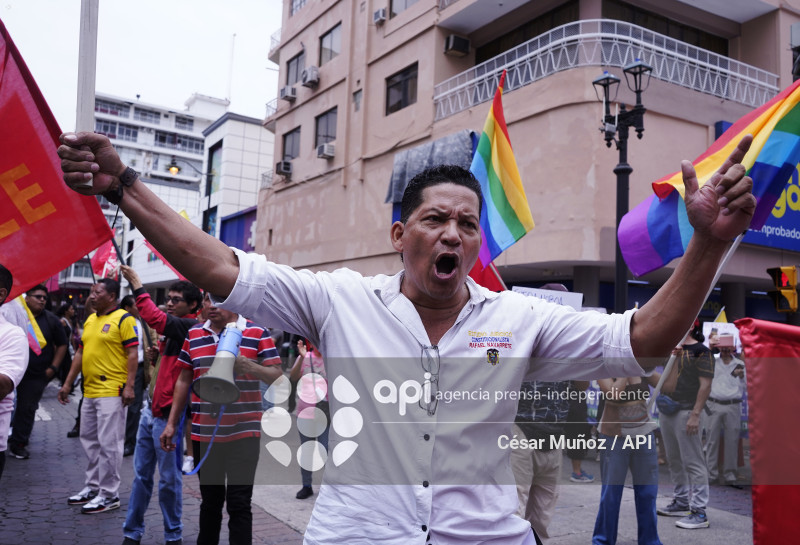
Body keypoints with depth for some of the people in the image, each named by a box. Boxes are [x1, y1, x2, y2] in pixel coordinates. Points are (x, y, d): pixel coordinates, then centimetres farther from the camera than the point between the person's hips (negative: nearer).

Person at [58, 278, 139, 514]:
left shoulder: (123, 319, -9)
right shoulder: (90, 320, 16)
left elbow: (132, 354, -13)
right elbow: (81, 353, 20)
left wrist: (129, 386, -20)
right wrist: (67, 384, 18)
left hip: (112, 392, -9)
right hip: (89, 391, 9)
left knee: (108, 444, -4)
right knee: (89, 441, 15)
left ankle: (109, 495, 5)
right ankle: (93, 487, 28)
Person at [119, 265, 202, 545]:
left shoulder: (190, 328, -13)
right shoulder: (174, 329, 15)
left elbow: (154, 317, -28)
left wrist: (136, 282, -19)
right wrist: (156, 355, 7)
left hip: (167, 414, -9)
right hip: (151, 409, 9)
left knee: (169, 479, 3)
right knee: (141, 475, 13)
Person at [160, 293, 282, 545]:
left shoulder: (257, 333, -5)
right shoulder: (193, 335, 8)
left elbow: (277, 376, -8)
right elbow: (184, 380, 14)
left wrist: (246, 365, -25)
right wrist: (172, 423, 12)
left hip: (243, 432, -4)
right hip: (204, 432, 4)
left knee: (239, 503, -1)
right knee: (210, 500, 17)